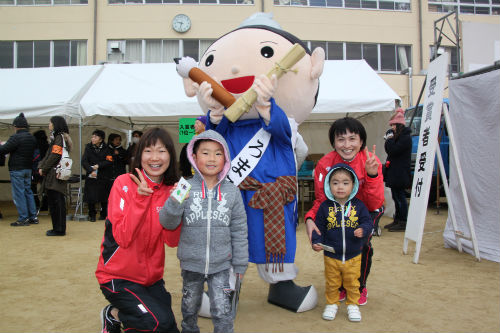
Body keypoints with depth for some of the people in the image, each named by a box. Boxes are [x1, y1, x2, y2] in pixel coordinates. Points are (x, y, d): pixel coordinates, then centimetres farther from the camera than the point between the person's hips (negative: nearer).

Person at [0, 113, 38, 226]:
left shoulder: (16, 137, -15)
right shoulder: (32, 138, 10)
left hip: (17, 169, -8)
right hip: (28, 168, 8)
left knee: (18, 194, -1)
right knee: (28, 192, 14)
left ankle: (23, 219, 1)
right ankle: (33, 217, 15)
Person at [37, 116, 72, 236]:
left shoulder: (59, 138, -10)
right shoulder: (56, 137, 20)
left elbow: (54, 156, -16)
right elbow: (48, 155, 18)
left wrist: (44, 169, -8)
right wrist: (41, 166, 5)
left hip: (56, 175, -10)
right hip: (52, 174, 10)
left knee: (57, 202, -6)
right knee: (52, 201, 12)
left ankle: (59, 229, 0)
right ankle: (58, 228, 19)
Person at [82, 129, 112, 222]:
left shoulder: (106, 149, 0)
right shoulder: (88, 147, 1)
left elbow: (110, 161, -8)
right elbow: (84, 161, -7)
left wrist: (98, 165, -18)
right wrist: (91, 170, -20)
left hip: (103, 177, 0)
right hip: (91, 176, 0)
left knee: (104, 197, 5)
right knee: (91, 196, -3)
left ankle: (103, 214, 25)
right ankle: (92, 214, 16)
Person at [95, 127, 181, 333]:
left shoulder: (170, 190, -2)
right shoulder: (124, 183, -14)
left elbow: (172, 241, -9)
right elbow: (123, 238, -23)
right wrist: (140, 198, -31)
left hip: (152, 276, 6)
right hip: (118, 277, -5)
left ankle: (118, 314, 27)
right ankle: (113, 314, 7)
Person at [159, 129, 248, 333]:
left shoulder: (232, 191, -4)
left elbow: (239, 230, 1)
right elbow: (168, 224, -7)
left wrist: (240, 264, 3)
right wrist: (174, 202, -26)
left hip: (221, 265, -1)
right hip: (191, 263, 1)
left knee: (222, 312, 3)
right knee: (190, 308, 23)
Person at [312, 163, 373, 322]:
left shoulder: (358, 205, -6)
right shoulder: (325, 206, -8)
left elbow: (368, 222, -3)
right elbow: (319, 227, -2)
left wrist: (363, 230, -24)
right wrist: (317, 242, -15)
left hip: (353, 257, 0)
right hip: (331, 256, 0)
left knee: (352, 283, 16)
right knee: (332, 284, 16)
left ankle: (352, 305, 36)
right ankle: (332, 304, 36)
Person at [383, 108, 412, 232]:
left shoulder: (405, 137, -13)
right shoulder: (397, 136, 16)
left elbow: (394, 150, -20)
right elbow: (388, 150, 14)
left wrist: (390, 139, -12)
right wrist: (388, 139, 2)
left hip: (400, 174, -10)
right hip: (394, 172, 10)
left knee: (400, 196, -6)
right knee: (396, 197, 13)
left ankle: (403, 223, 0)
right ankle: (397, 220, 21)